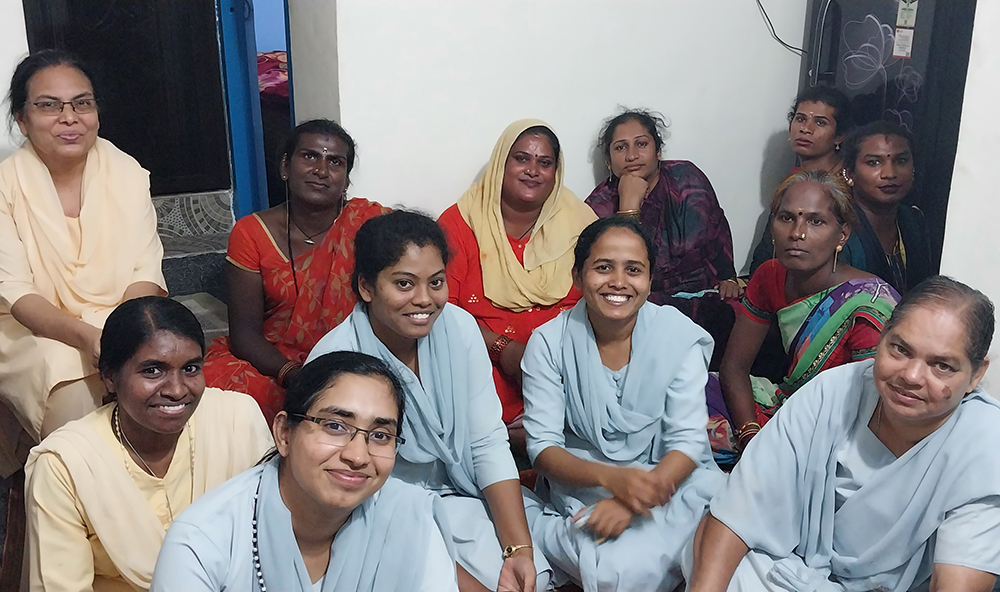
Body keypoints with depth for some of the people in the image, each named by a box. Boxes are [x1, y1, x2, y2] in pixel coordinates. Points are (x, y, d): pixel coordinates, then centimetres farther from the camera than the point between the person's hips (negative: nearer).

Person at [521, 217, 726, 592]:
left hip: (666, 481, 1)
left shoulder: (679, 336, -5)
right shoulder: (549, 342, -5)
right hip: (578, 486, 0)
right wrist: (611, 477, -28)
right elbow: (542, 446, -8)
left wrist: (630, 502, -26)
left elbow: (688, 441, -9)